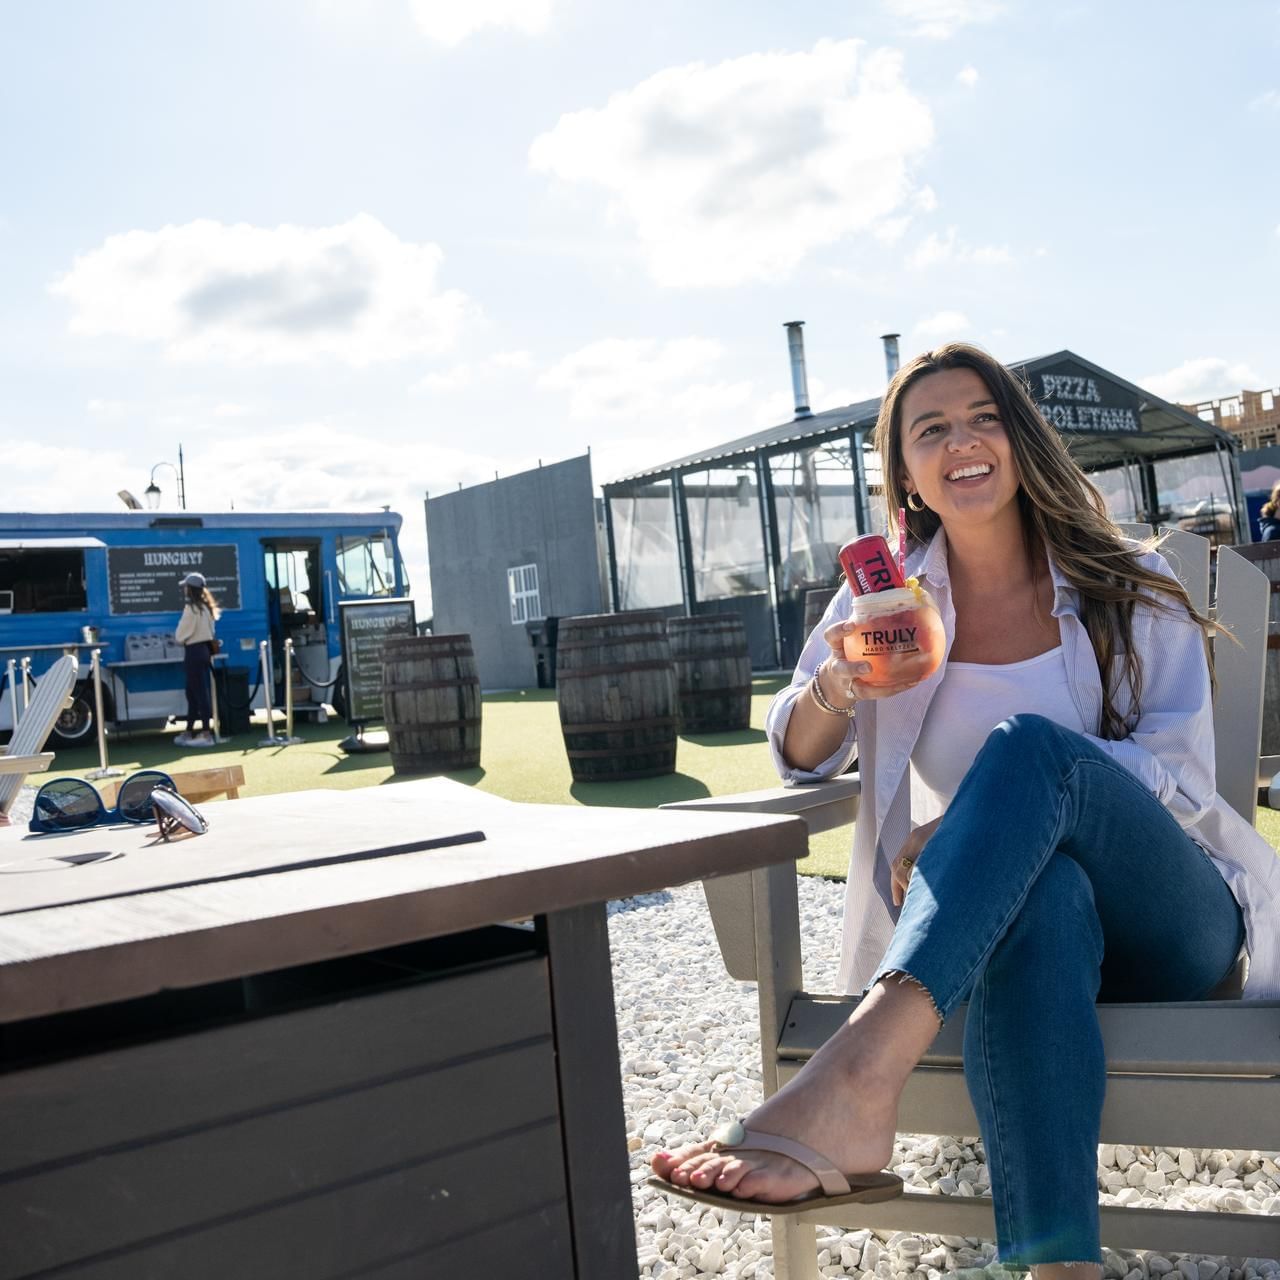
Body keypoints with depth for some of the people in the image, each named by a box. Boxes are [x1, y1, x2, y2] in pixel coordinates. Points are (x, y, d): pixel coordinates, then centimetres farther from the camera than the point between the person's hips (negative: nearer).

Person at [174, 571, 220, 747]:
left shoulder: (191, 607, -15)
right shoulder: (206, 607, 10)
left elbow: (181, 635, -11)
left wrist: (178, 638, 9)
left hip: (194, 651, -9)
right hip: (205, 649, 9)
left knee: (199, 693, -7)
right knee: (192, 692, 14)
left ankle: (206, 735, -7)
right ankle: (189, 733, 20)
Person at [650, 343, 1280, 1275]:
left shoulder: (1127, 587, 5)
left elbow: (1182, 771, -5)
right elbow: (802, 761, 10)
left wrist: (996, 813, -22)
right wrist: (836, 686, -16)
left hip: (1169, 924, -1)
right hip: (1015, 915, 1)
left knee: (1027, 742, -33)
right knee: (1046, 893, -39)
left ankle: (854, 1080, -50)